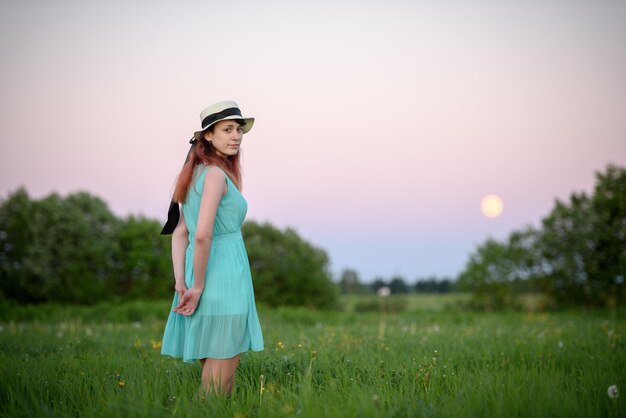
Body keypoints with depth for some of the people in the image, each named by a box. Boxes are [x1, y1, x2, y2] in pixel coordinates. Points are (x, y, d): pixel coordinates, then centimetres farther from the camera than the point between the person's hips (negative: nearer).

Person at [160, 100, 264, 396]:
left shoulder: (194, 173, 14)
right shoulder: (216, 173, -13)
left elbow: (179, 233, 11)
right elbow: (202, 234, -23)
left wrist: (181, 283, 2)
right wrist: (198, 286, -14)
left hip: (201, 279, 9)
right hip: (222, 282, -9)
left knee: (212, 369, 18)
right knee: (220, 384, 1)